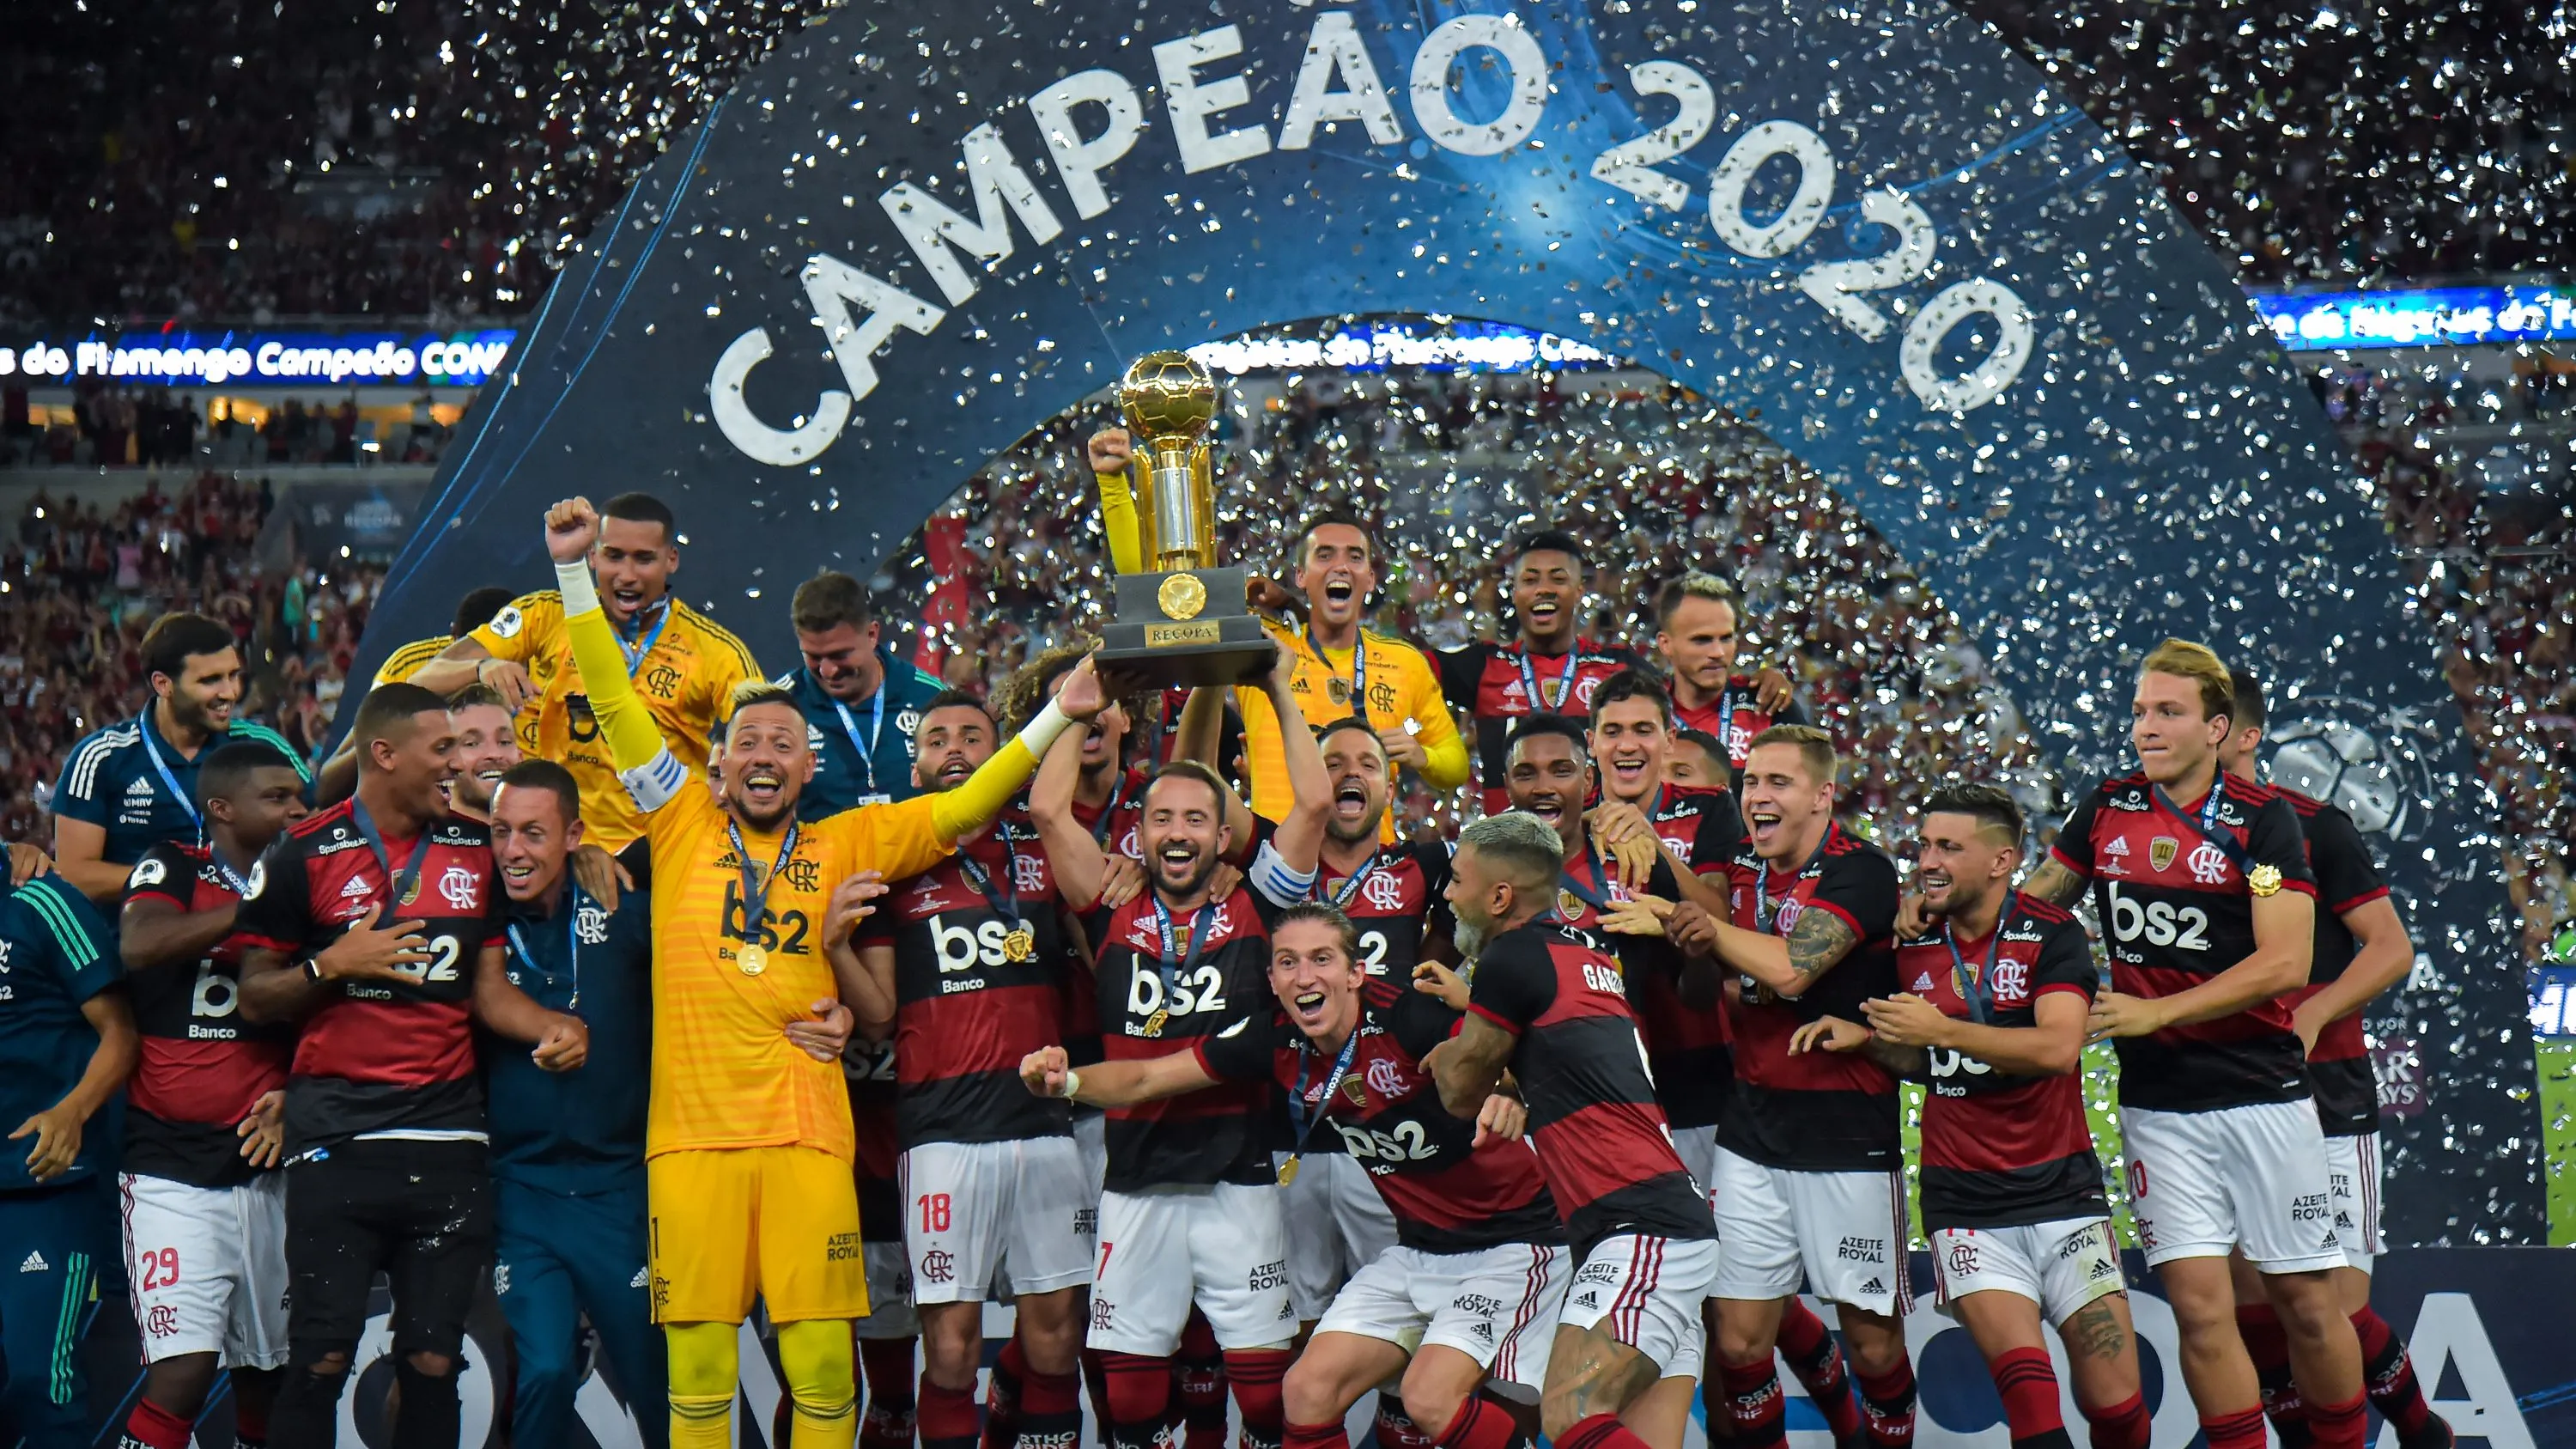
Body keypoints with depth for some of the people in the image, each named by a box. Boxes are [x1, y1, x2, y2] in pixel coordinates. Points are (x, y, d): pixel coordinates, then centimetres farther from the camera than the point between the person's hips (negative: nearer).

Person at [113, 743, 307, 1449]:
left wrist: (292, 1093, -2)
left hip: (264, 1164, 5)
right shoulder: (172, 869, -1)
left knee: (267, 1365, 10)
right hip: (173, 1164, -5)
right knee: (186, 1366, -16)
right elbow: (140, 944, -23)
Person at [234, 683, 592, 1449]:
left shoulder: (474, 850, 12)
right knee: (321, 1359, -6)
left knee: (433, 1362, 3)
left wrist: (555, 1026, -2)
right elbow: (255, 998, 4)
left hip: (447, 1133, 4)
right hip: (336, 1131, -4)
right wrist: (331, 965, -13)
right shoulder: (305, 853, 0)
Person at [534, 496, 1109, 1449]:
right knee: (696, 1370, -2)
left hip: (808, 1135, 1)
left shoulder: (842, 846, 14)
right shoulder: (683, 826, 11)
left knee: (823, 1369, -3)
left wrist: (1057, 715, 8)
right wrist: (574, 569, 4)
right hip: (692, 1131, -1)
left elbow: (964, 808, 14)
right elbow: (615, 702, 9)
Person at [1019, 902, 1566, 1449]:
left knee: (1430, 1398, -23)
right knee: (1308, 1392, -3)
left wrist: (1505, 1094, -61)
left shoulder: (1408, 1014, -22)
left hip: (1510, 1237, -6)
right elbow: (1146, 1078, 0)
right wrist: (1067, 1081, -19)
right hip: (1418, 1249, 7)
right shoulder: (1278, 1038, -4)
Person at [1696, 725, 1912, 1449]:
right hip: (1752, 1131, 5)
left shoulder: (1861, 870, -11)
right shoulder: (1742, 866, 9)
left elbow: (1789, 969, -24)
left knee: (1874, 1342, 2)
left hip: (1849, 1137, -5)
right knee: (1739, 1341, -1)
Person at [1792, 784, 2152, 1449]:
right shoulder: (1911, 945, 7)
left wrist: (1943, 1029, -26)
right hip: (1966, 1206, 2)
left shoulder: (2051, 934, -6)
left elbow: (2059, 1046, -22)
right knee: (2029, 1390, -20)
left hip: (2062, 1193, -2)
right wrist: (1862, 1037, 3)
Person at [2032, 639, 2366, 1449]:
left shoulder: (2262, 819, -7)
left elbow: (2285, 963, -16)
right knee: (2200, 1305, -5)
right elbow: (2034, 902, 21)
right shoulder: (2106, 809, 5)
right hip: (2157, 1102, 3)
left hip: (2263, 1093, -3)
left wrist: (2154, 1011, -19)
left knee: (2306, 1301, 3)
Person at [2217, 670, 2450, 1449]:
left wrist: (2312, 1015, -19)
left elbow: (2392, 947, -5)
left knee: (2335, 1302, -7)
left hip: (2322, 1096, -5)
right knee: (2249, 1299, 1)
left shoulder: (2313, 826, -4)